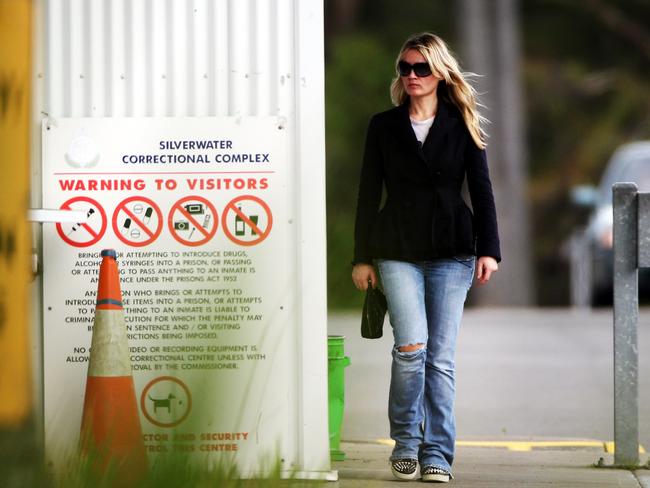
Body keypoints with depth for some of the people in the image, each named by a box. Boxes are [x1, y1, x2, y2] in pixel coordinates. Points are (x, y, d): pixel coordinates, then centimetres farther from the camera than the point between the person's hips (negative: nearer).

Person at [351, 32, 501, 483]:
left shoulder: (462, 126, 7)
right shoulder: (384, 126, 7)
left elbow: (482, 190, 5)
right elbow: (369, 195, 8)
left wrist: (488, 250, -5)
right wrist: (362, 257, 4)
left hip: (451, 251, 0)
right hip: (398, 251, 0)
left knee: (441, 356, -2)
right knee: (411, 346, -15)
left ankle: (437, 455, 4)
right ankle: (406, 443, 3)